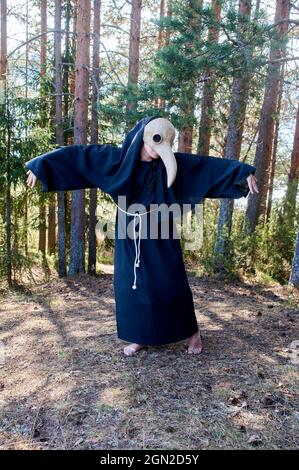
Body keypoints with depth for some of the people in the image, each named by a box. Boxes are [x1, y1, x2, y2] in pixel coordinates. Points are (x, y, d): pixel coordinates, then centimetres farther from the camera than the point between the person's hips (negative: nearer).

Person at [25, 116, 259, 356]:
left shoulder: (175, 162, -5)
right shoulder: (117, 157, -4)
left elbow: (211, 165, -6)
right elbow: (78, 154, -2)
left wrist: (244, 172, -14)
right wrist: (40, 164, -4)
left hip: (160, 238, -1)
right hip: (130, 236, 2)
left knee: (172, 284, 3)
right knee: (131, 284, 8)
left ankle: (192, 331, 25)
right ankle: (140, 337, 26)